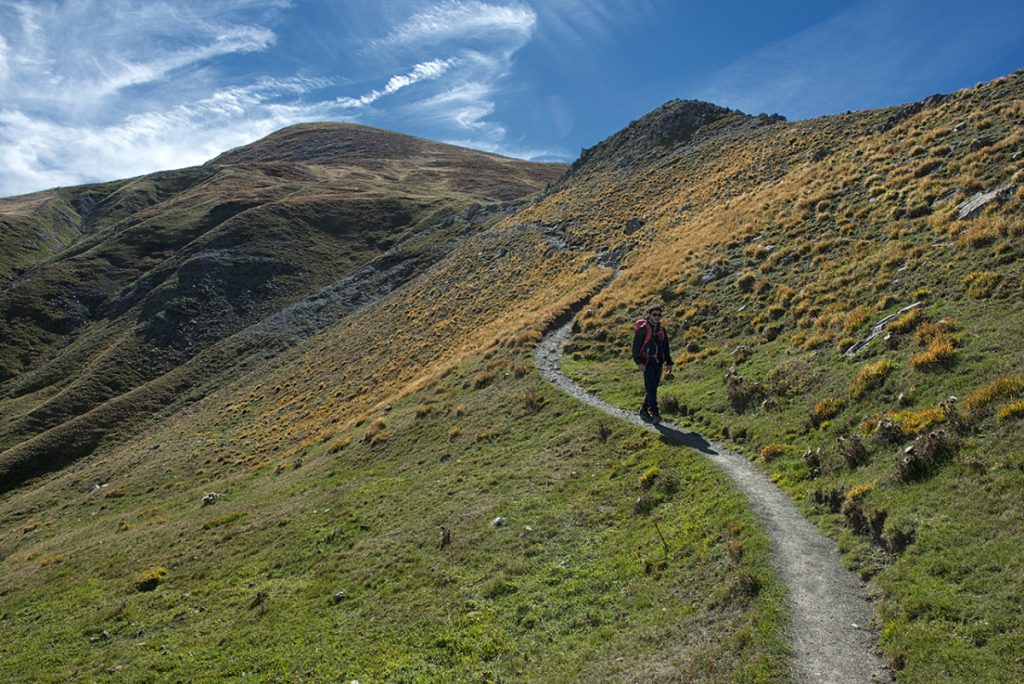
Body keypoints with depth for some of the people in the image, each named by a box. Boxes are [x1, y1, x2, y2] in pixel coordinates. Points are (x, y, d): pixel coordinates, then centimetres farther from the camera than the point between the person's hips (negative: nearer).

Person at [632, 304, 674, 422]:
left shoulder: (662, 330, 11)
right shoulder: (643, 329, -9)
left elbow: (666, 348, 16)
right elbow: (636, 346, -11)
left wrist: (668, 363, 11)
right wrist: (639, 362, -18)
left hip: (658, 363, 7)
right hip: (647, 363, -7)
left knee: (653, 387, 9)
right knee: (651, 387, -12)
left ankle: (644, 410, 21)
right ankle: (655, 413, -11)